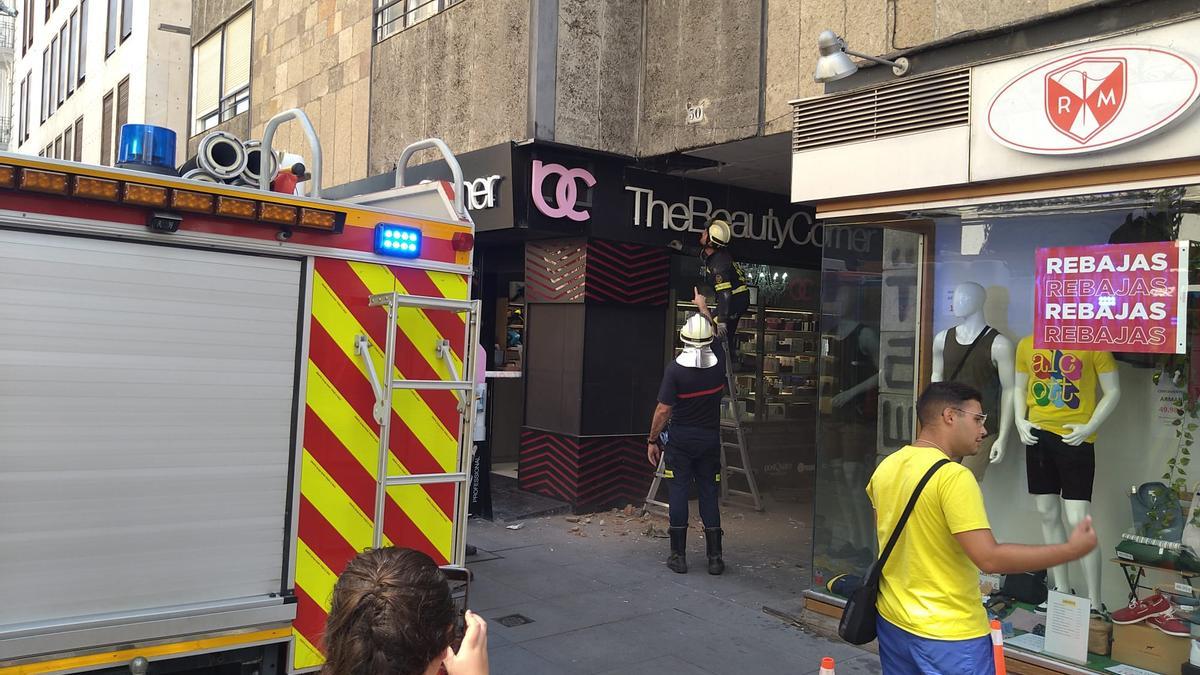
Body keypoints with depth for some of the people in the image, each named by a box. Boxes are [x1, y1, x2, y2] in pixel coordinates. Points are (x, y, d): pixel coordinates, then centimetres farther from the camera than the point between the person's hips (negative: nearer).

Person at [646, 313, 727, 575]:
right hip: (710, 437, 3)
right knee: (709, 493, 9)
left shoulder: (675, 368, -15)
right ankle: (715, 557, 10)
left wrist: (653, 440, -2)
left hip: (680, 438, -3)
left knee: (678, 492, 4)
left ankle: (678, 555, 7)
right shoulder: (718, 362, -4)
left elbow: (664, 410, -14)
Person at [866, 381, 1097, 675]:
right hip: (948, 633, -7)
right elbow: (990, 558, -24)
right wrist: (1072, 550, -17)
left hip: (892, 620, 7)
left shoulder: (886, 467, 2)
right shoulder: (953, 476, -21)